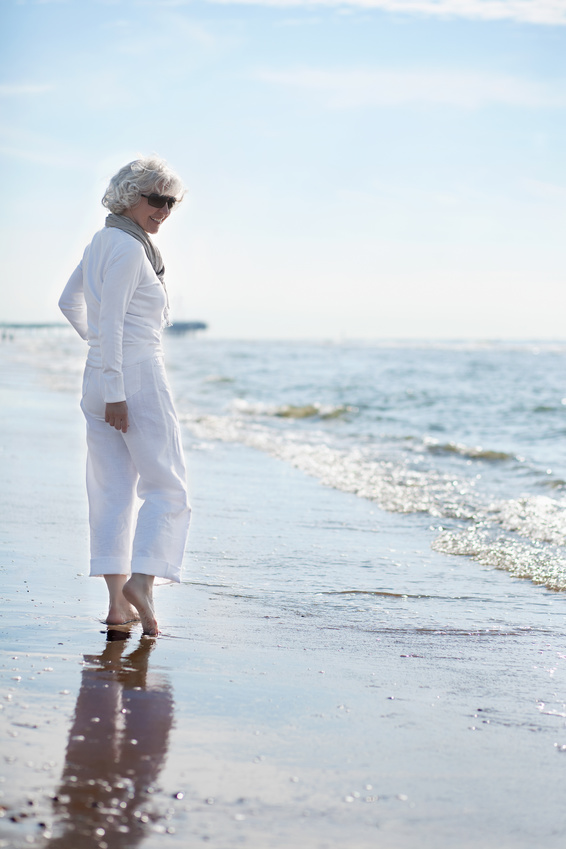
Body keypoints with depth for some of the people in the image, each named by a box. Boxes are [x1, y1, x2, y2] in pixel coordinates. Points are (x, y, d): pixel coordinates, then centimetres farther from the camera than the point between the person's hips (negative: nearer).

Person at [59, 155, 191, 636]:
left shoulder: (104, 240, 15)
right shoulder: (128, 246, -13)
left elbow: (70, 302, 26)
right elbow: (110, 321, -19)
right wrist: (115, 393, -21)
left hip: (100, 375, 9)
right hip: (137, 374, -9)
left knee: (113, 490, 7)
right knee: (166, 486, -3)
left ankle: (118, 601, 7)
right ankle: (142, 580, -16)